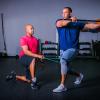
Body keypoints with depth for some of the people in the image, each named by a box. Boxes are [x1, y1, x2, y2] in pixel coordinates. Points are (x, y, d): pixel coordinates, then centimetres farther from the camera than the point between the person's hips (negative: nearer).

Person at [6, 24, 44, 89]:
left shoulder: (35, 39, 6)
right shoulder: (23, 39, -14)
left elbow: (37, 50, 17)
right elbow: (26, 52, -25)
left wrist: (40, 57, -3)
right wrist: (37, 56, -33)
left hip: (31, 60, 7)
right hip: (23, 58, -6)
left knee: (28, 80, 9)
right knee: (33, 59, -42)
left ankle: (15, 76, 35)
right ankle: (33, 81, -32)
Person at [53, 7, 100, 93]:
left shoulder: (77, 23, 2)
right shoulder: (59, 21, 5)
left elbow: (90, 26, -4)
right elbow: (61, 23, -19)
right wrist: (71, 20, -14)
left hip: (72, 49, -4)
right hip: (62, 49, 5)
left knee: (63, 60, -31)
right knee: (66, 69, 13)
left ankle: (62, 86, -25)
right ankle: (79, 75, 43)